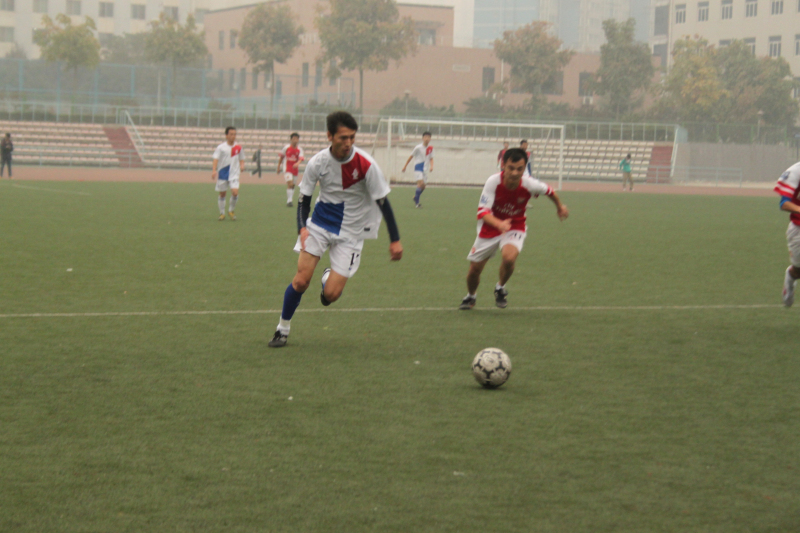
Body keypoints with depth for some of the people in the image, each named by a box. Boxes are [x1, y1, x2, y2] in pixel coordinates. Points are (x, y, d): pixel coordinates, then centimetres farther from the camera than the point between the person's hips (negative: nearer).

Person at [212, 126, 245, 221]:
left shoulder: (238, 148, 5)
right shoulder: (221, 147, -4)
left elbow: (241, 159, 17)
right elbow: (216, 159, -11)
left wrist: (242, 165, -4)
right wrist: (214, 170, -25)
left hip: (234, 174, 1)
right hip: (222, 173, -1)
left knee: (235, 192, -16)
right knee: (222, 194, 6)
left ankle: (231, 210, 7)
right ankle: (222, 213, 22)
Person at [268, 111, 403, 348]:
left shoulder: (366, 165, -19)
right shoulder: (317, 162, -12)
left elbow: (383, 202, -10)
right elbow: (303, 199, -1)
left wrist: (395, 240, -10)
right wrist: (302, 227, -19)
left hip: (350, 232, -1)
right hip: (319, 224, 1)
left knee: (330, 295, -9)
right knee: (301, 280, -11)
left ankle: (329, 277, 29)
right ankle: (283, 329, 12)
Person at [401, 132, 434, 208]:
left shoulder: (430, 148, 4)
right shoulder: (418, 147, -9)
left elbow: (431, 158, 13)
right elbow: (411, 156, 0)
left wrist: (431, 166, -6)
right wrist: (405, 166, 5)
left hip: (425, 169, 5)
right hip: (418, 168, -5)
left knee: (423, 186, 8)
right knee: (421, 183, -21)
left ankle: (415, 197, 34)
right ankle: (417, 202, -14)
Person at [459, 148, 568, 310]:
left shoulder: (529, 184, -23)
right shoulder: (493, 182, -27)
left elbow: (549, 191, 0)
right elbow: (483, 211, -32)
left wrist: (560, 207, 19)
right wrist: (499, 224, -51)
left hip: (515, 228, -1)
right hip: (490, 229, 1)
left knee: (509, 257, -32)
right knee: (474, 269, 6)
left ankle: (501, 288, 2)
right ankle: (471, 296, 42)